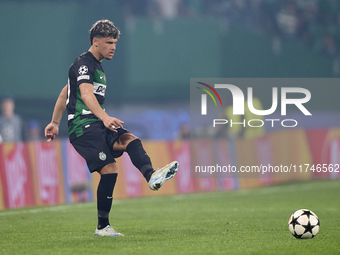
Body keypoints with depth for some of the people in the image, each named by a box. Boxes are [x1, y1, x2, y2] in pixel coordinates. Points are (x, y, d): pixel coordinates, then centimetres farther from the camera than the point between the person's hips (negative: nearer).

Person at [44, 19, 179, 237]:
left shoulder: (96, 65, 24)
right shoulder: (84, 63, -7)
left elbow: (65, 93, 32)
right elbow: (86, 94, -25)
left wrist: (55, 123, 35)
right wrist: (105, 117, -41)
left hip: (98, 125, 9)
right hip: (83, 126, -9)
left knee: (130, 140, -19)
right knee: (109, 169, -20)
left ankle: (151, 176, -46)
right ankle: (102, 226, -12)